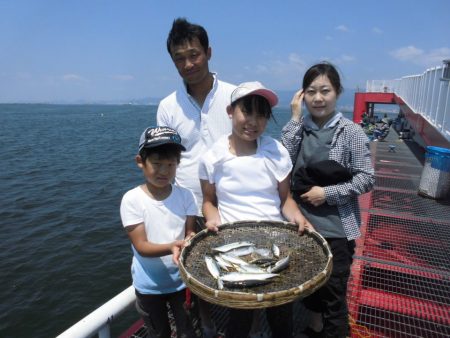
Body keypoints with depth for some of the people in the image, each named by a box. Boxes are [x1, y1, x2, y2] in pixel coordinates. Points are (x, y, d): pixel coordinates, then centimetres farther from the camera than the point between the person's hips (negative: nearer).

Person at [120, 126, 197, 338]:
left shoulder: (185, 196, -10)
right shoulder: (132, 199, -17)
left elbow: (189, 233, -8)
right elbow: (141, 246, -20)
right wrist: (171, 247, -38)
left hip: (181, 280, 1)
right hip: (149, 285, -1)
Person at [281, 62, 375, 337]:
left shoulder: (351, 132, -9)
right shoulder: (299, 128, -1)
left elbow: (367, 179, -9)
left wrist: (328, 193, -18)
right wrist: (295, 119, -14)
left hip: (337, 228, -4)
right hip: (303, 222, 4)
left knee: (334, 293, 7)